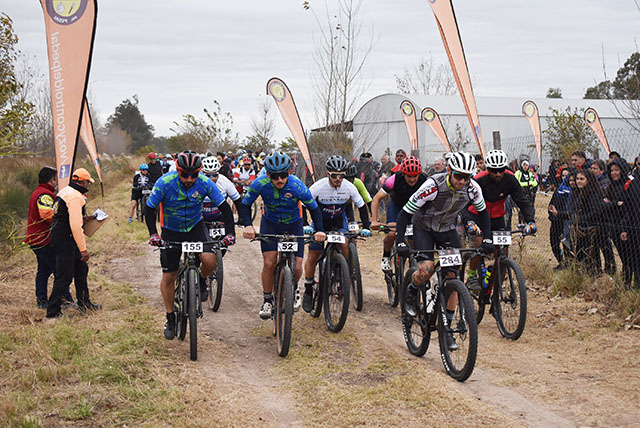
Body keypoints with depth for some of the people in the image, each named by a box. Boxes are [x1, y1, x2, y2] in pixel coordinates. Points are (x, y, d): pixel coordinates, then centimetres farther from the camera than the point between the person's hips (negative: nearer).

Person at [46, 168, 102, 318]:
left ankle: (84, 303, 32)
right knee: (64, 276, -6)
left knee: (81, 268, 20)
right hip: (65, 240, -11)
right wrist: (83, 249, -23)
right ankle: (52, 312, -3)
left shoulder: (65, 191, 12)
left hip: (59, 236, 11)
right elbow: (75, 226, -25)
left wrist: (82, 217, 21)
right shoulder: (75, 196, -19)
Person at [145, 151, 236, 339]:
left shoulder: (205, 183, -21)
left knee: (209, 260, -25)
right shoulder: (165, 183, -25)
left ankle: (201, 280, 11)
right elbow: (149, 209, -15)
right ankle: (170, 318, 19)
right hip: (171, 231, 0)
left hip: (196, 227, 1)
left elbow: (224, 207, -13)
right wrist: (153, 234, -27)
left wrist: (229, 233, -23)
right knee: (169, 276, 1)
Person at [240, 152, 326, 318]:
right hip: (270, 224, 0)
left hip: (293, 225, 0)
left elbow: (314, 208, -16)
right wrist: (248, 225, -30)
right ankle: (267, 300, 6)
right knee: (269, 263, -14)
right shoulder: (260, 184, -26)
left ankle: (294, 288, 27)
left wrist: (319, 230, -30)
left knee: (296, 267, -8)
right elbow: (245, 205, -14)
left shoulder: (298, 187, -29)